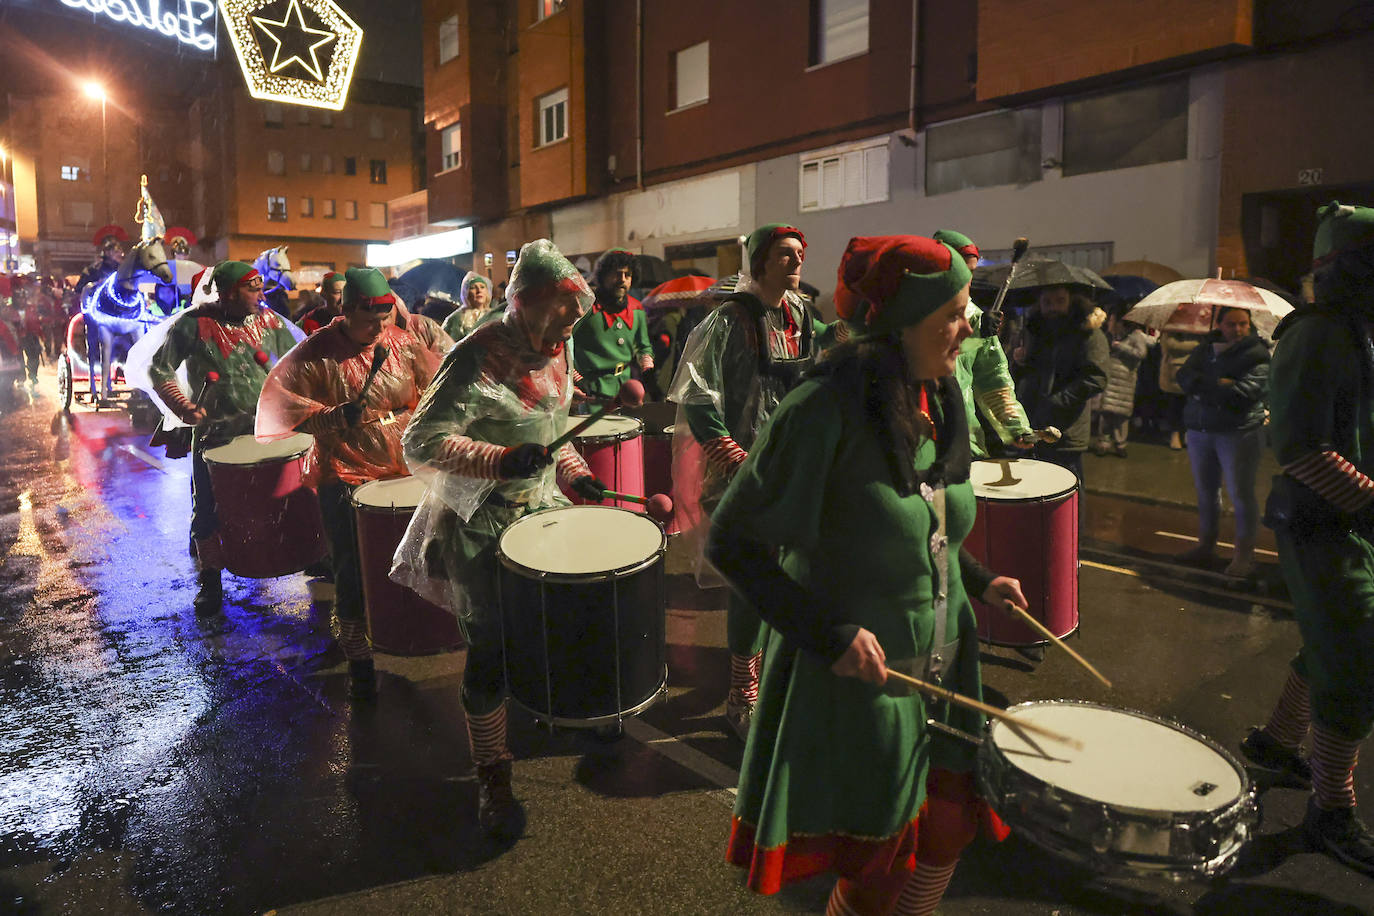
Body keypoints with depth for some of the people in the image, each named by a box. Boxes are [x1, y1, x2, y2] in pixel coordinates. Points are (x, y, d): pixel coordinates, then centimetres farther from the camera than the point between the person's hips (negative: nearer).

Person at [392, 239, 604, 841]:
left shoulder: (554, 350, 4)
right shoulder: (479, 360, -23)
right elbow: (420, 441, -27)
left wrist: (574, 473, 4)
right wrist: (501, 460, -36)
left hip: (542, 510, 8)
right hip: (482, 527, -7)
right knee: (491, 648, -1)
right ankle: (492, 779, 16)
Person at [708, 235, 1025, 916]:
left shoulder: (939, 399, 2)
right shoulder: (827, 408, -23)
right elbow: (732, 542, -20)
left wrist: (977, 580, 6)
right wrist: (829, 632, -23)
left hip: (941, 666, 7)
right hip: (858, 674, -7)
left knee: (949, 833, 19)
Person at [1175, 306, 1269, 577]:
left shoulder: (1256, 353, -4)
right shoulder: (1205, 348, 12)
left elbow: (1247, 391, -19)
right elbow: (1184, 376, -4)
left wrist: (1203, 387, -13)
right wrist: (1220, 386, -18)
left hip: (1239, 432, -5)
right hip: (1200, 430, 5)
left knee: (1241, 493, -5)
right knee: (1205, 491, 14)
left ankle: (1244, 554, 4)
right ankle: (1206, 543, 27)